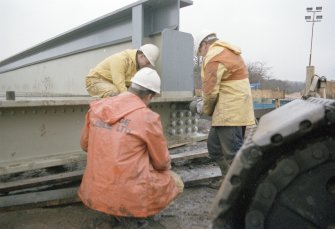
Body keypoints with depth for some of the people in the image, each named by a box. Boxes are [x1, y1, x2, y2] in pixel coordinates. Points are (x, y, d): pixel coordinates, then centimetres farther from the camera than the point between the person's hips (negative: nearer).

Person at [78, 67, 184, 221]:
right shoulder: (148, 117, -15)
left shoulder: (97, 107, 0)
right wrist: (167, 166, 20)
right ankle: (136, 211, 9)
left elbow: (85, 145, 12)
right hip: (130, 196, -5)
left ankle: (115, 210, 20)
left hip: (95, 192, 5)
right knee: (176, 182, 17)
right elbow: (162, 163, -2)